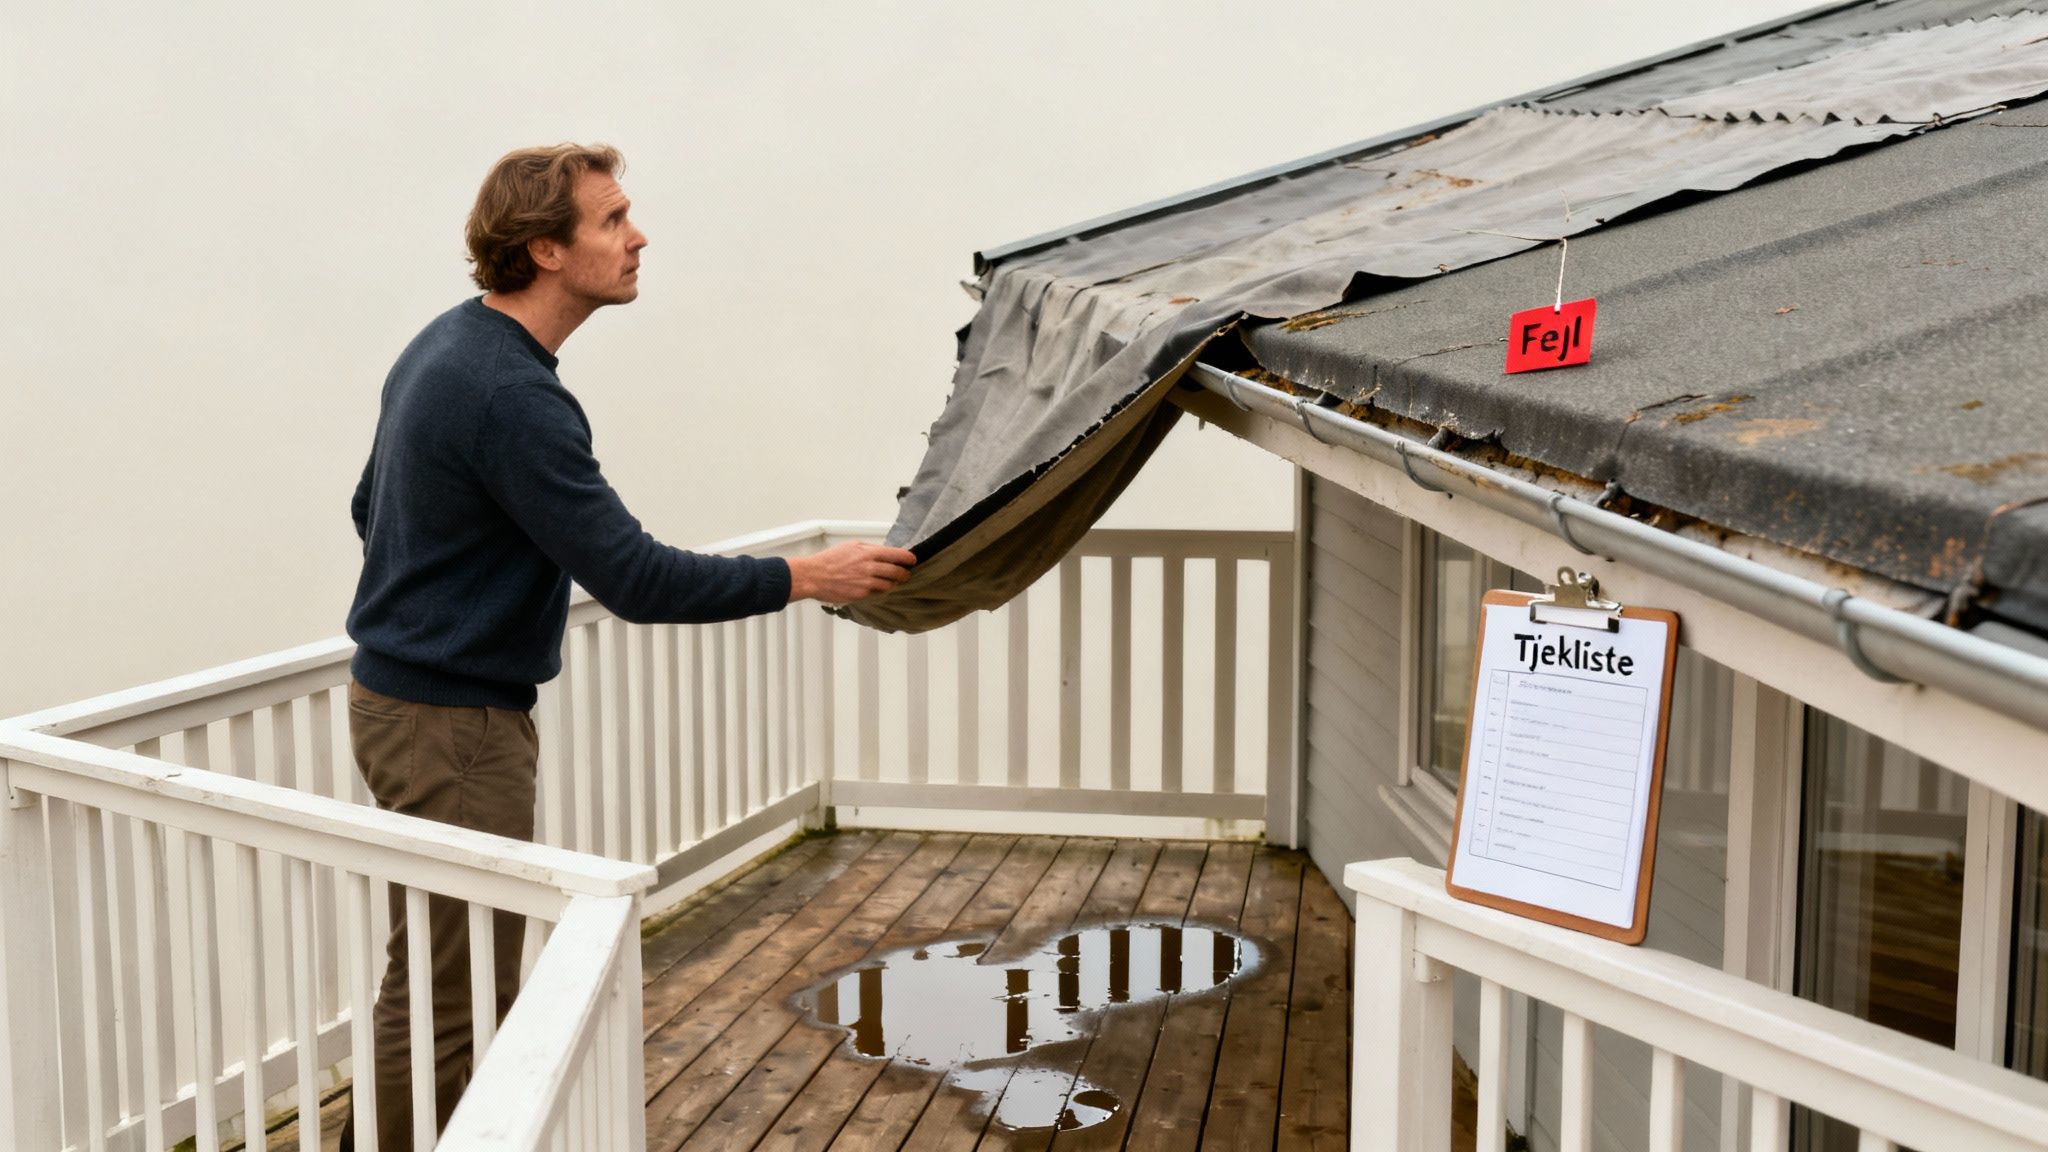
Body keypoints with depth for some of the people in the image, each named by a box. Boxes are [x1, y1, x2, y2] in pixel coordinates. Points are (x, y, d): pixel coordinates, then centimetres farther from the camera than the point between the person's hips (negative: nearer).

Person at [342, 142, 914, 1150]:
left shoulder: (445, 348, 9)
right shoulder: (512, 396, -23)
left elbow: (371, 507, 20)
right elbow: (634, 578, -24)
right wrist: (803, 579, -17)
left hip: (404, 685, 10)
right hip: (451, 725, -10)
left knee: (453, 982, 18)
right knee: (445, 997, -2)